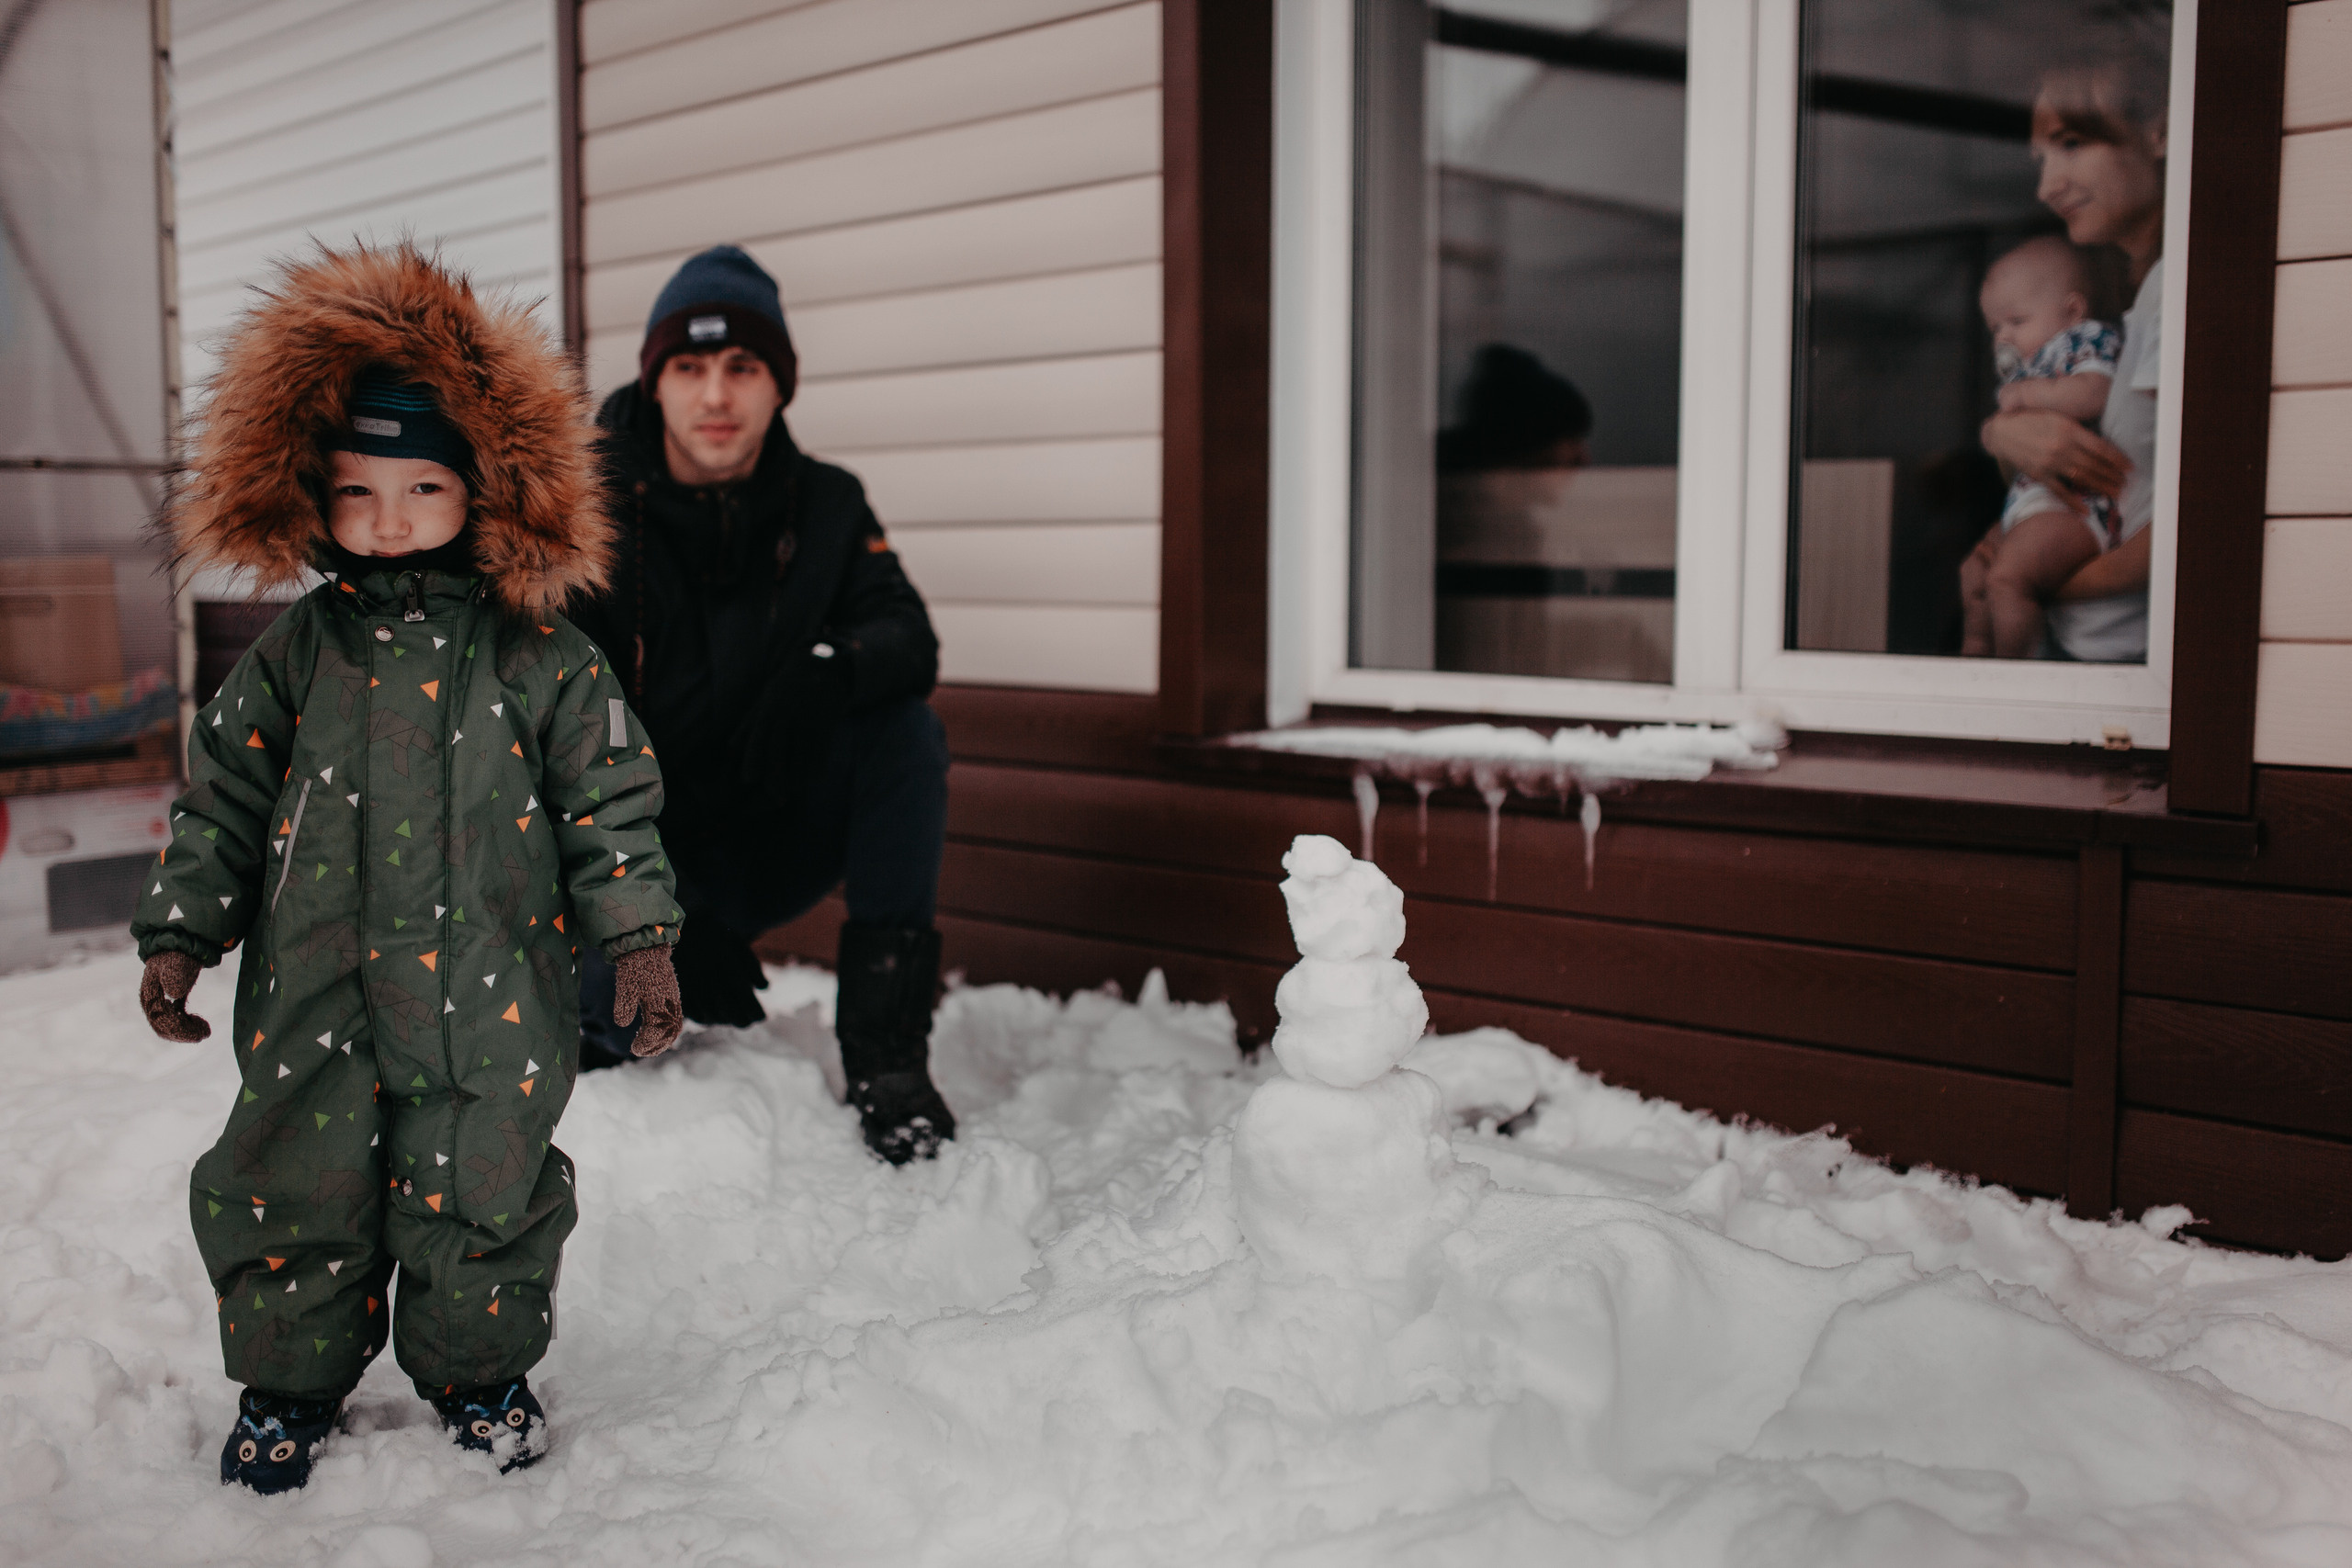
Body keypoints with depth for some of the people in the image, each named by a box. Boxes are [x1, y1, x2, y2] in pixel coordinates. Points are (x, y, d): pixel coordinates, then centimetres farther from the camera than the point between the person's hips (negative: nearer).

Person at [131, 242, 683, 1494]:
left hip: (487, 990, -1)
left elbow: (606, 800, 1)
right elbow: (223, 797, 9)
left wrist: (639, 940, -2)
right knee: (294, 1186, 8)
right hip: (316, 985, 2)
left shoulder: (540, 659, -3)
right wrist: (177, 934, 6)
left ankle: (480, 1372, 30)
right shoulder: (296, 652, 2)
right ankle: (288, 1381, 31)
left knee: (482, 1190, 7)